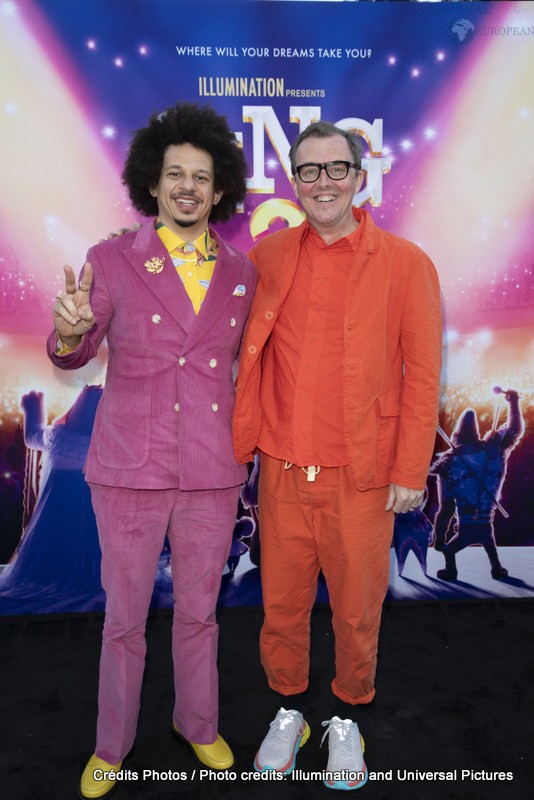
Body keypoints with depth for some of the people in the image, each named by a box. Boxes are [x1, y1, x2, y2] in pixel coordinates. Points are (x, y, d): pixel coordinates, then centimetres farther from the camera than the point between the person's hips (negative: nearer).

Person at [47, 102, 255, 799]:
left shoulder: (242, 273, 5)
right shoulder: (112, 261, -2)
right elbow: (72, 356, -5)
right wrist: (70, 331, -28)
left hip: (213, 471, 2)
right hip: (130, 468, -2)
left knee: (198, 610, 17)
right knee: (124, 615, 12)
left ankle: (198, 725, 41)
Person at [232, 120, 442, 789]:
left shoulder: (404, 264, -4)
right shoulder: (267, 256, 4)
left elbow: (421, 375, -2)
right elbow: (250, 361, 10)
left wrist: (410, 471, -4)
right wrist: (238, 444, 8)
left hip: (361, 477, -2)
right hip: (282, 470, 2)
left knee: (357, 608, 13)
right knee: (282, 602, 15)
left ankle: (347, 716, 40)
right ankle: (289, 709, 41)